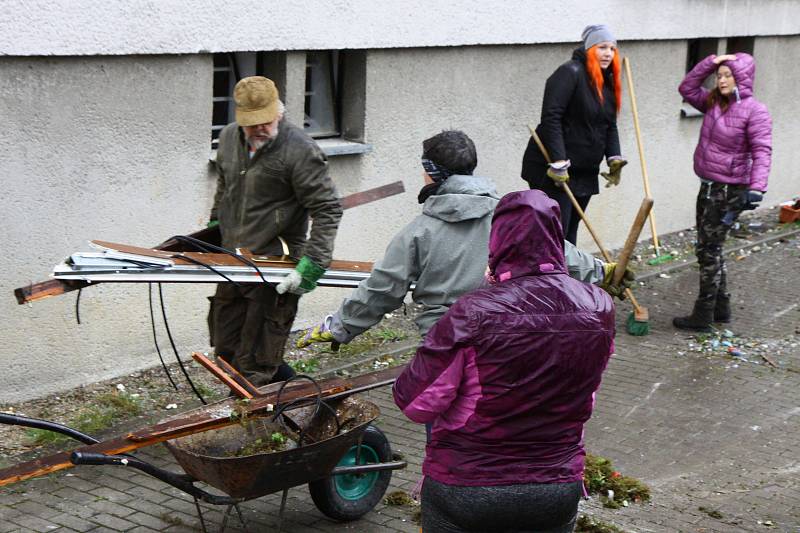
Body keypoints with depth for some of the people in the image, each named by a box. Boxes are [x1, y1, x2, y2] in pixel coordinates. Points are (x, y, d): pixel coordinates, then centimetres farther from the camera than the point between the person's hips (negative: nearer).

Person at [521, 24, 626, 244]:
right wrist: (559, 162, -26)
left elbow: (610, 125, 19)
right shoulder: (570, 73, -14)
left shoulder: (607, 82, 14)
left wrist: (615, 159, 2)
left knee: (570, 233, 12)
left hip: (585, 171, 8)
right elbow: (551, 118, -21)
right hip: (552, 170, -8)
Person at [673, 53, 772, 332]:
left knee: (709, 250, -5)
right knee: (709, 249, 15)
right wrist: (710, 62, 1)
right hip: (708, 186, 8)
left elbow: (762, 151, -19)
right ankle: (721, 307, 27)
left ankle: (703, 317, 2)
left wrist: (756, 188, -30)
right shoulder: (714, 104, 8)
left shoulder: (754, 111, -14)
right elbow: (687, 88, 13)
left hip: (730, 190, -8)